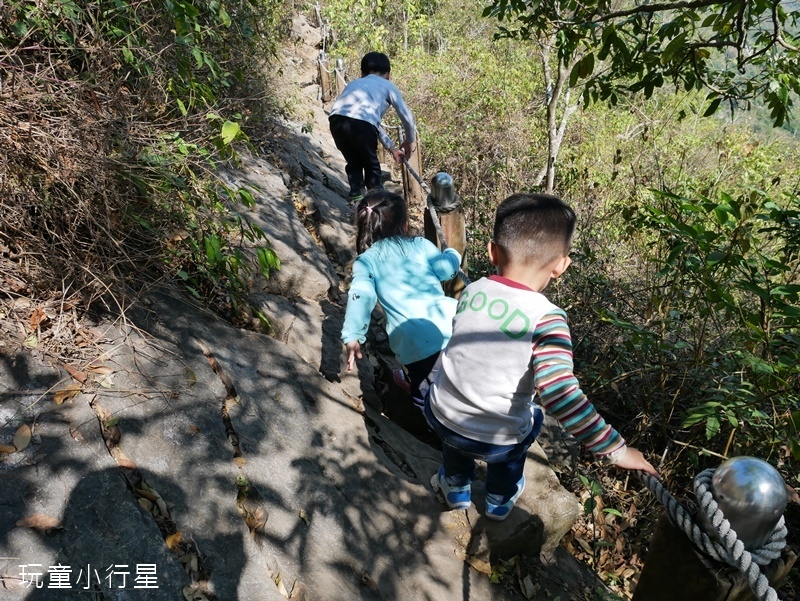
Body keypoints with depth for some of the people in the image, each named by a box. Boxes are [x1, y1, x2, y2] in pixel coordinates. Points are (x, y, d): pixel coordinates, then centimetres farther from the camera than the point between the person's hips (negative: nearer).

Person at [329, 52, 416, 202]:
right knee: (371, 165, 19)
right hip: (361, 123, -4)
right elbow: (407, 117, 29)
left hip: (337, 120, 4)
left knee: (354, 163, 25)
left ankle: (357, 199, 23)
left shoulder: (354, 83, 39)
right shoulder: (388, 86, 25)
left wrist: (391, 147, 49)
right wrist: (409, 141, 48)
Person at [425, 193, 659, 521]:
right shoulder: (546, 319, -23)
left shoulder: (471, 291, -8)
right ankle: (500, 500, 51)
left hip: (441, 418, 3)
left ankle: (456, 487, 57)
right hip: (496, 442, -3)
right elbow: (559, 394, -30)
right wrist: (615, 449, -22)